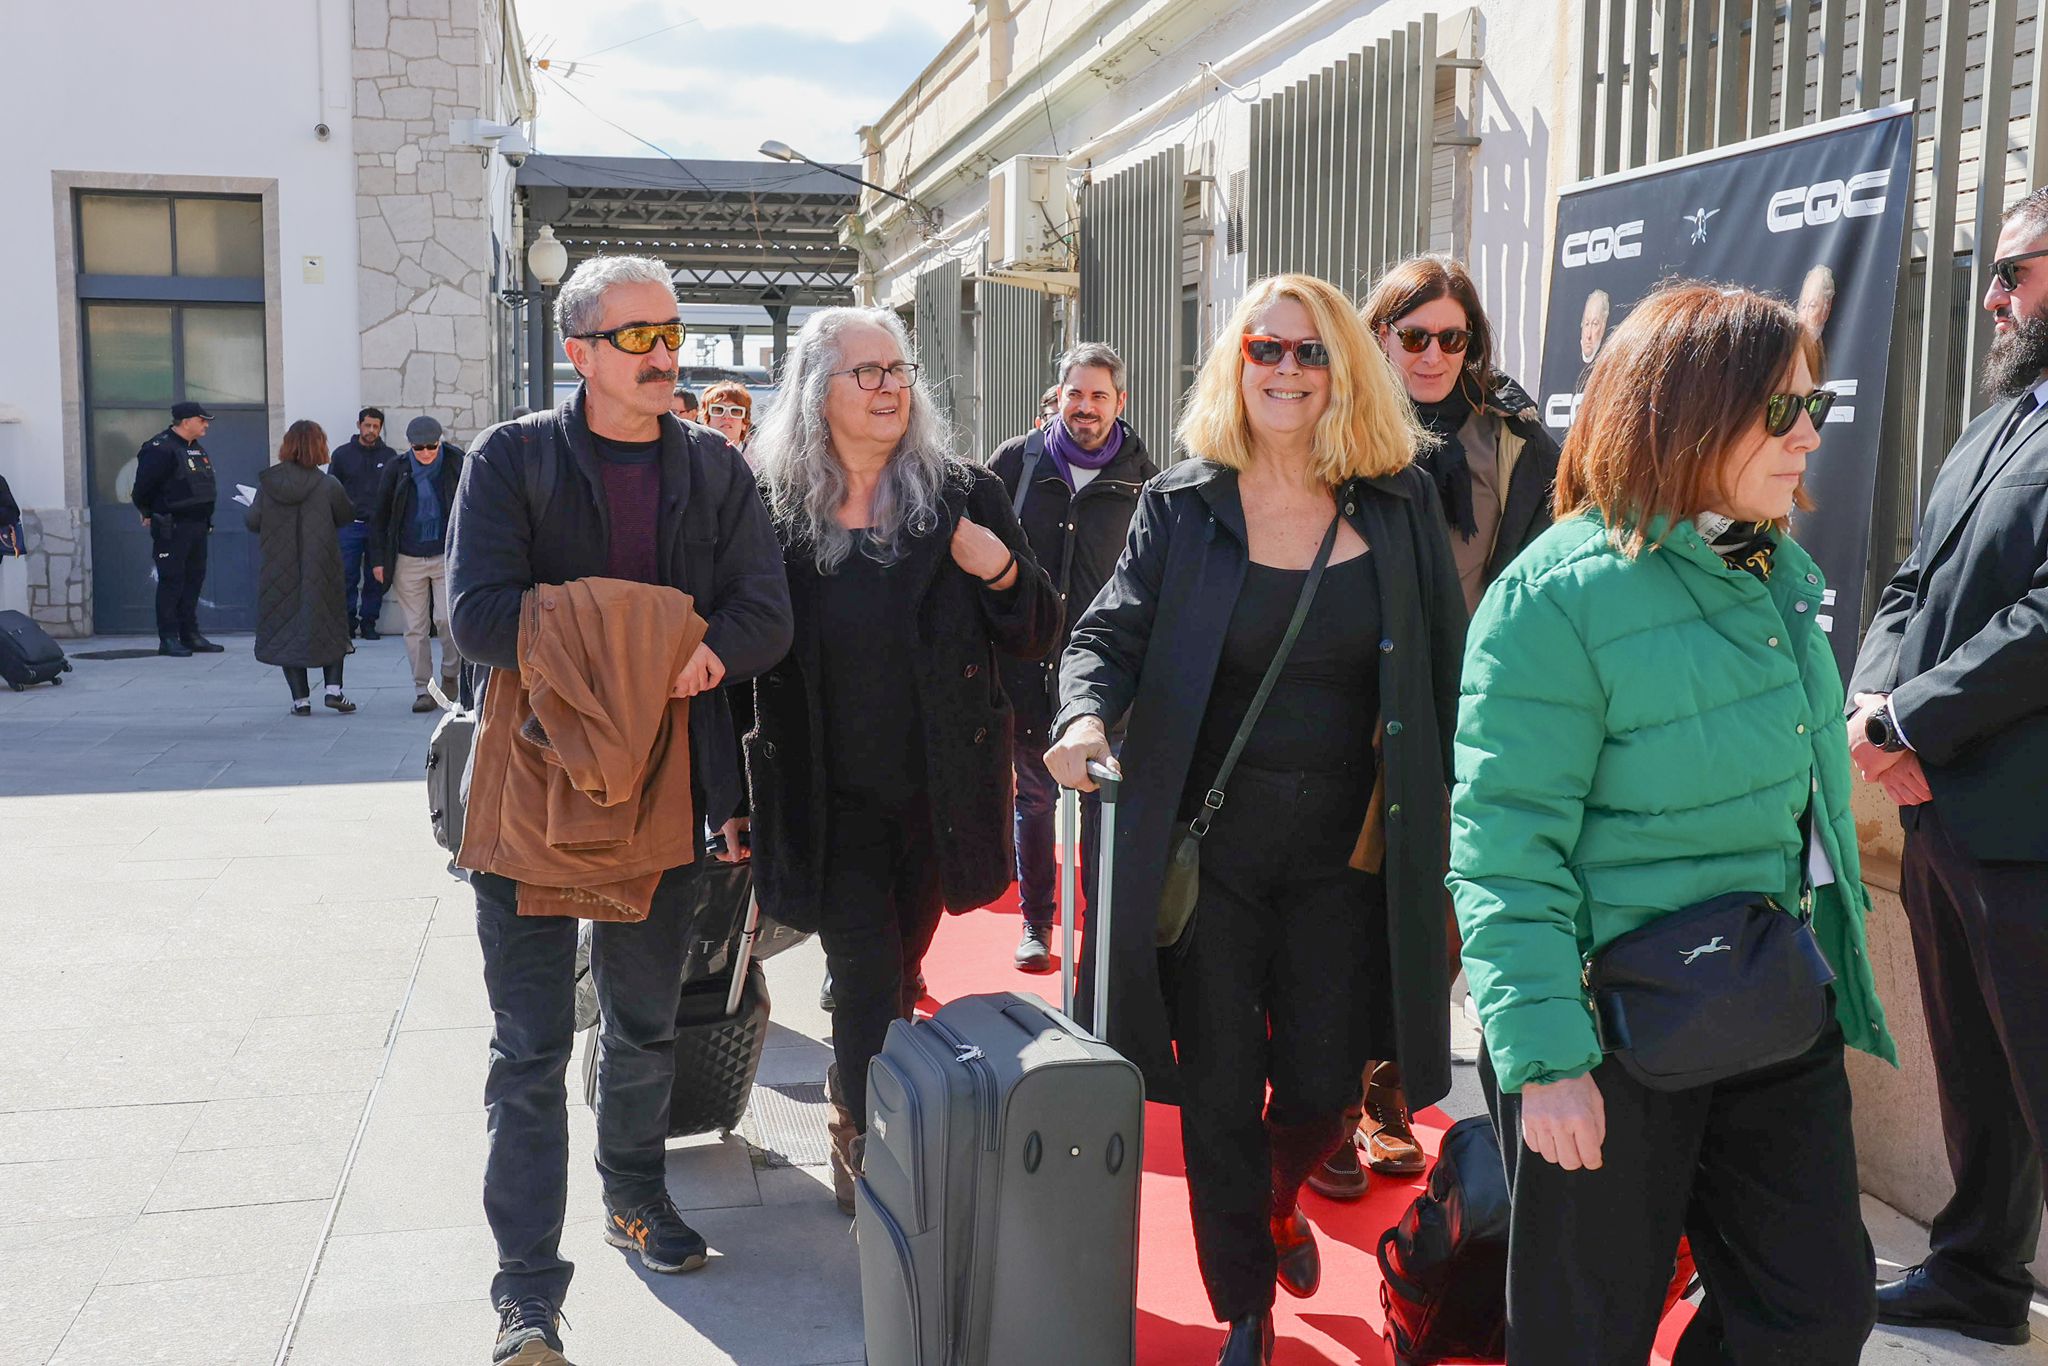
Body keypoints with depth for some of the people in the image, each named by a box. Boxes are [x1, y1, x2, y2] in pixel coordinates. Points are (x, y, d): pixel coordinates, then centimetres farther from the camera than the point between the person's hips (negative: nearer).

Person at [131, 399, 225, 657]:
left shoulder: (197, 449, 14)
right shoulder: (160, 449, -14)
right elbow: (143, 487, -14)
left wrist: (205, 519, 17)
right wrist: (149, 514, -2)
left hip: (198, 525, 9)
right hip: (172, 527, -9)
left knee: (194, 578, 11)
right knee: (171, 581, -5)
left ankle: (190, 635, 18)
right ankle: (168, 639, -1)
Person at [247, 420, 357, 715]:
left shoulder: (267, 483, -7)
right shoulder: (328, 485, -12)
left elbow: (253, 521, -1)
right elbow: (347, 515, 1)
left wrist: (247, 510, 21)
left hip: (278, 571, 1)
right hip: (320, 569, -1)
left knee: (285, 627, 10)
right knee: (330, 625, 13)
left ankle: (300, 698, 7)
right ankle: (333, 688, 3)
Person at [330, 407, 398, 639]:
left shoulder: (389, 456, 7)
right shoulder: (343, 454, 6)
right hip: (349, 525, -1)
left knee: (376, 579, 2)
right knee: (348, 577, -3)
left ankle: (368, 622, 11)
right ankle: (348, 621, 6)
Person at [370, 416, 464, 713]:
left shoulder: (455, 463, -1)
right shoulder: (396, 470, 2)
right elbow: (380, 516, 8)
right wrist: (378, 559, 4)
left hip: (446, 556, -2)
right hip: (408, 560, 2)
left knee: (446, 617, -13)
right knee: (415, 627, 4)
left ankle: (450, 673, 13)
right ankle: (422, 690, 12)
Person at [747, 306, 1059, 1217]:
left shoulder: (965, 498, -2)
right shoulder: (774, 510, -4)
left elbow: (1037, 636, 3)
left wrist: (1003, 574, -17)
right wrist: (735, 798, -4)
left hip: (938, 789, 2)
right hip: (831, 795, -2)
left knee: (900, 970, 16)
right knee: (867, 974, -4)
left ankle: (855, 1103, 40)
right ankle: (865, 1144, 15)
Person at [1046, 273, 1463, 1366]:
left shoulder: (1402, 503, 2)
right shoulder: (1181, 504, 0)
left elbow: (1445, 675, 5)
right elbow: (1111, 632, -1)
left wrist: (1446, 819, 2)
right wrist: (1086, 712, -22)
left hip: (1346, 852, 1)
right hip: (1209, 841, -1)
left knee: (1323, 1087, 7)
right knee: (1220, 1092, 7)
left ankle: (1278, 1201, 45)